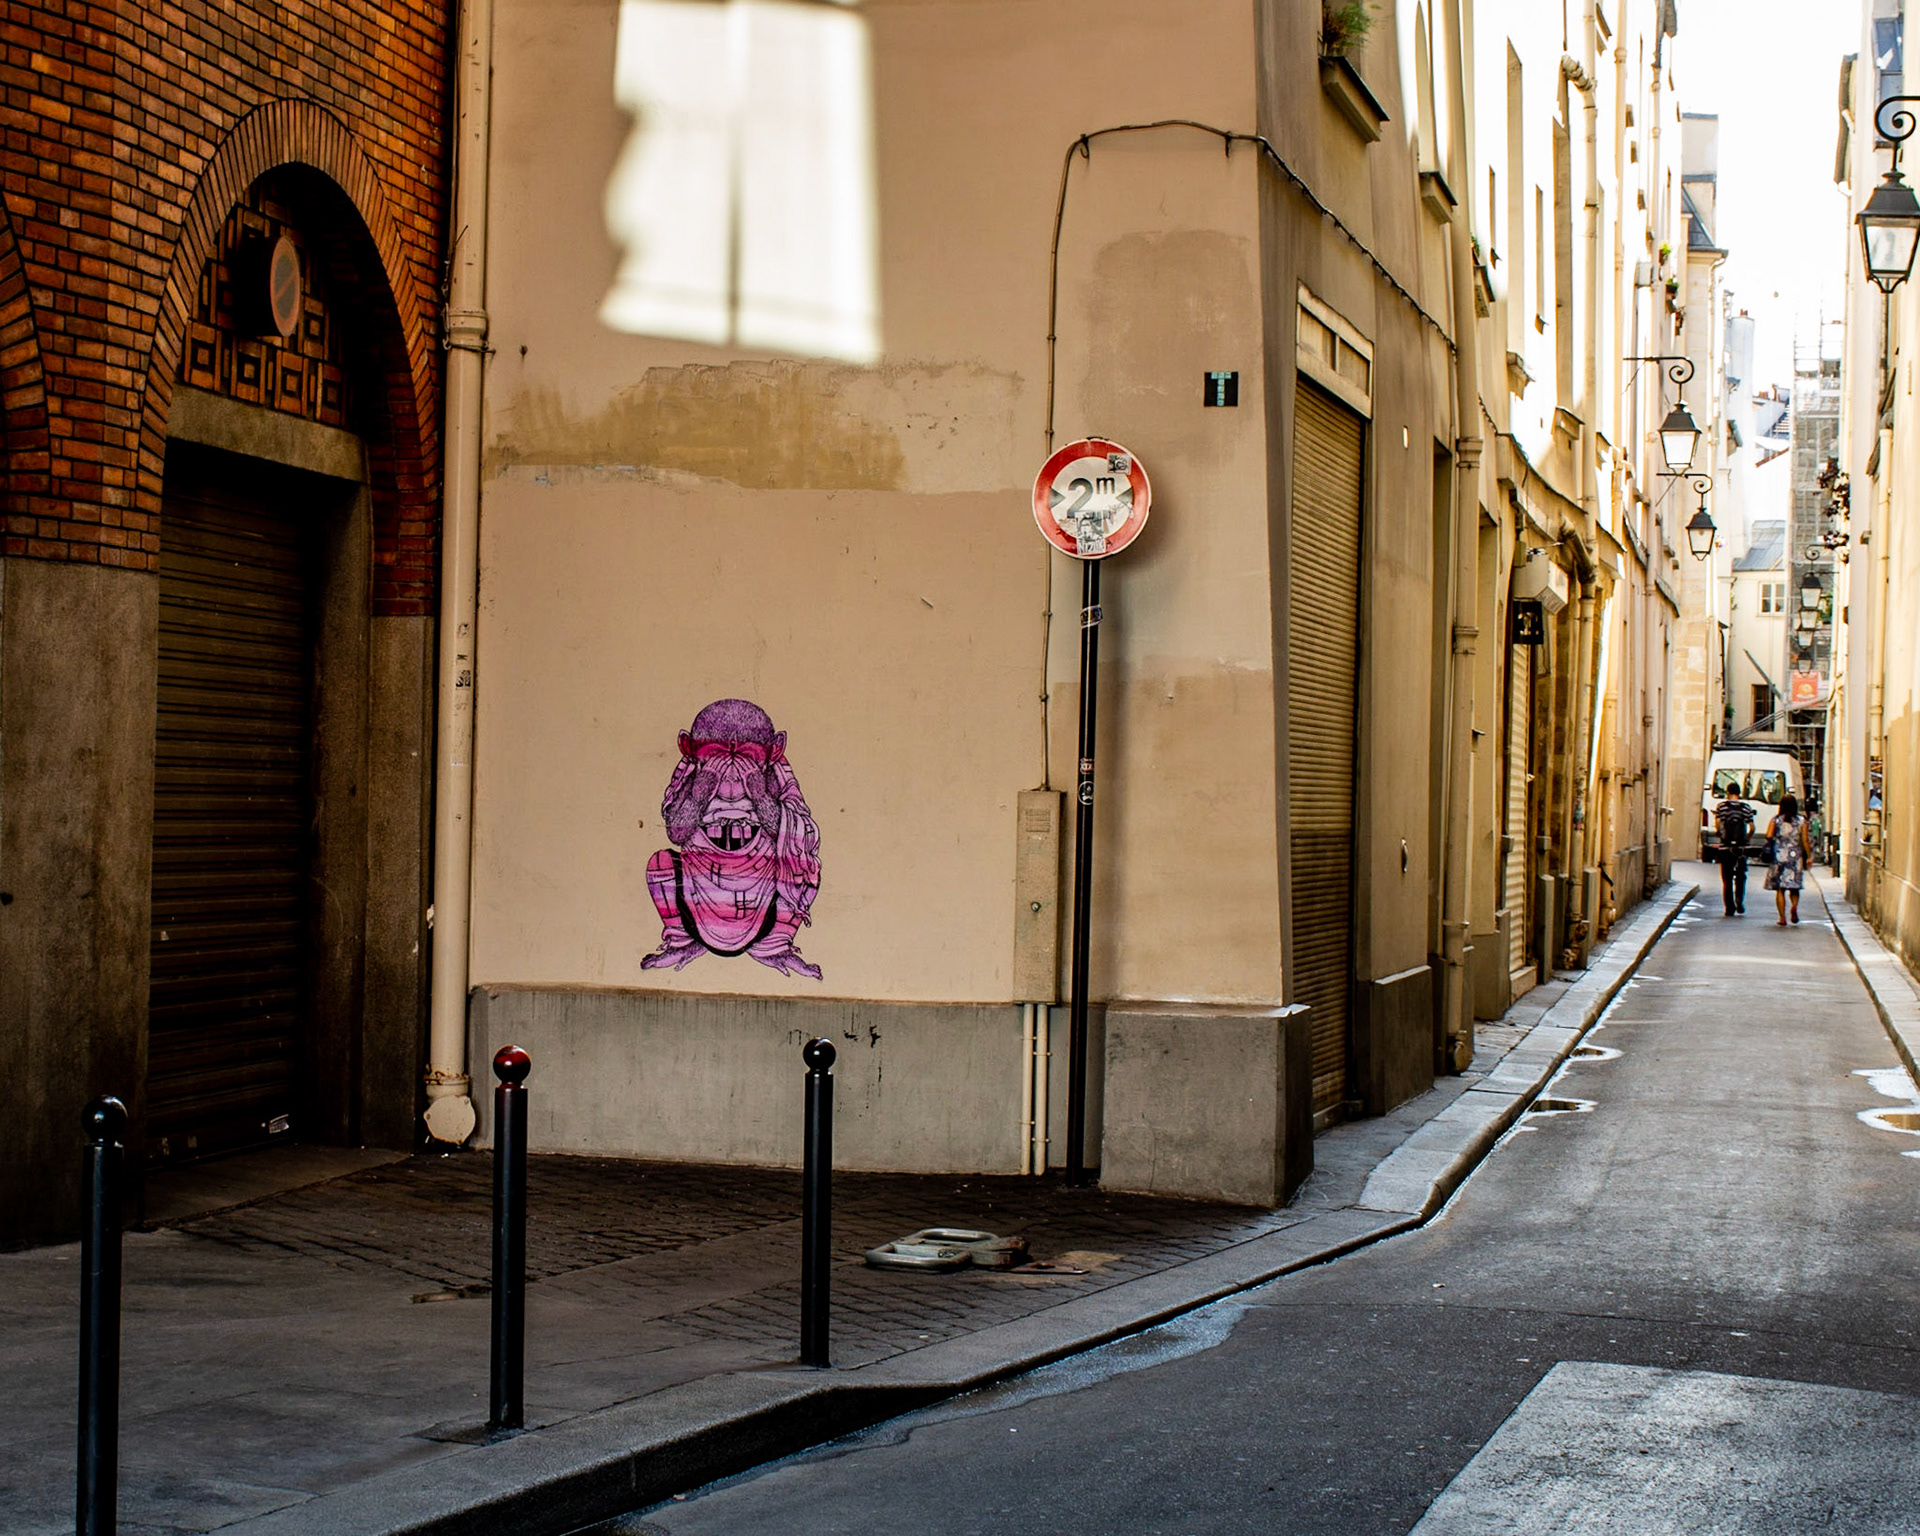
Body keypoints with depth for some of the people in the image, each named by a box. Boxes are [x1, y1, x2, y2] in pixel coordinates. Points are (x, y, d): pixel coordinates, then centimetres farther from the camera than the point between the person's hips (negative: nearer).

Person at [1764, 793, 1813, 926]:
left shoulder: (1775, 820, 0)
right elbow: (1805, 840, -3)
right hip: (1796, 856, 1)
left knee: (1780, 889, 3)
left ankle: (1783, 917, -4)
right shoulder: (1801, 821, 2)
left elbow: (1769, 836, -10)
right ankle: (1795, 906, -18)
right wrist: (1809, 856, 3)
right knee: (1794, 887, 11)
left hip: (1779, 856, -1)